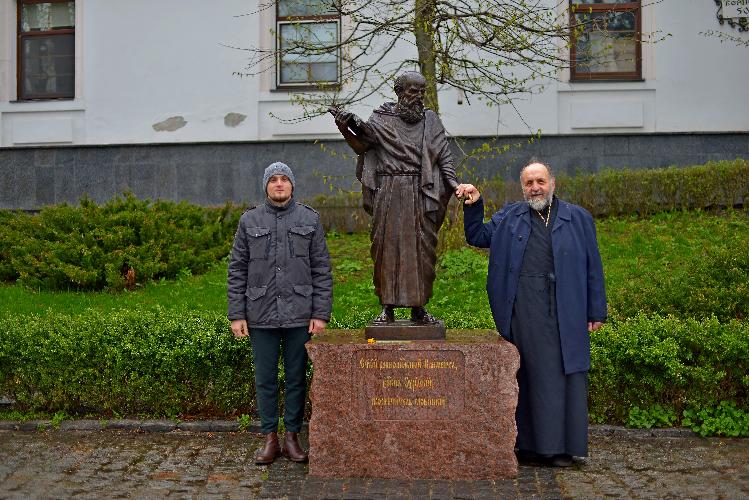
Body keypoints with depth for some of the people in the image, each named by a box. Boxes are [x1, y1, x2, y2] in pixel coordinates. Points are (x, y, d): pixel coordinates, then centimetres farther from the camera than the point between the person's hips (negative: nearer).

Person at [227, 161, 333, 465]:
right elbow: (237, 270, 5)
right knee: (265, 378, 6)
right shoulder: (249, 221, 6)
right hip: (261, 315, 1)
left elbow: (322, 270, 3)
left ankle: (292, 437, 18)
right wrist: (236, 315, -1)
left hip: (299, 314, 0)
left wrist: (321, 313, -4)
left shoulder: (310, 220, 5)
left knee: (296, 377, 6)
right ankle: (270, 439, 18)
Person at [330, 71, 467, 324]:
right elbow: (361, 147, 1)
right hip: (389, 194, -1)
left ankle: (418, 307, 11)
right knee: (387, 245, 0)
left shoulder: (431, 120, 11)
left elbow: (444, 157, 9)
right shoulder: (381, 118, 6)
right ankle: (387, 306, 8)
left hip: (421, 194, 2)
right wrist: (345, 130, -17)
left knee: (422, 248, 1)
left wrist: (455, 185, -4)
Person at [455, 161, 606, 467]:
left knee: (562, 374, 1)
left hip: (562, 311, -1)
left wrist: (596, 312, 4)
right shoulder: (509, 217, 15)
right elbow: (478, 237, 20)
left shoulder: (577, 218, 10)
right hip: (522, 311, 1)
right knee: (527, 377, 5)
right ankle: (530, 444, 13)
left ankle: (561, 446, 10)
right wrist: (474, 207, 4)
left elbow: (592, 267, 8)